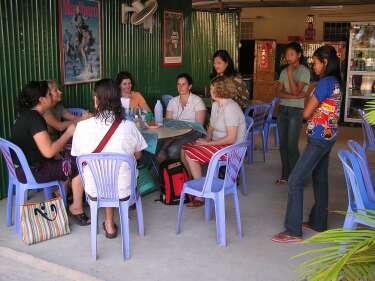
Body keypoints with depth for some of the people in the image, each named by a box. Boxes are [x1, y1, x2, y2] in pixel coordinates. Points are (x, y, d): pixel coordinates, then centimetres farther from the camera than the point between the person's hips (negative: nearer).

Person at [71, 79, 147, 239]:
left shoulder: (82, 126, -15)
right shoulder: (128, 126, -14)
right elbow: (138, 156, 3)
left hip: (94, 190, 0)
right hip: (122, 190, 0)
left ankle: (109, 224, 34)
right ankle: (109, 224, 39)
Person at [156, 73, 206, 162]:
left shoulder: (197, 100, 2)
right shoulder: (173, 101, 16)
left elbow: (199, 124, -5)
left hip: (192, 133, -3)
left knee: (173, 149, -32)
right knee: (162, 145, -31)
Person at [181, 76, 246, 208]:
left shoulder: (230, 108, -21)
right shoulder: (215, 105, 10)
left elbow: (231, 138, -24)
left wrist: (208, 143, -19)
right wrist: (207, 139, 0)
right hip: (217, 143, 10)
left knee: (190, 154, -19)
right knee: (184, 149, -2)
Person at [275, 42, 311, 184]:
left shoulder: (304, 71, -6)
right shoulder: (284, 71, 11)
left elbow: (295, 91, -15)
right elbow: (279, 92, 2)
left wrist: (290, 74, -15)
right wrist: (293, 96, -14)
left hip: (296, 110, -6)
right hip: (282, 109, 6)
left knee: (291, 146, -8)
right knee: (283, 145, 8)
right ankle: (285, 175, 18)